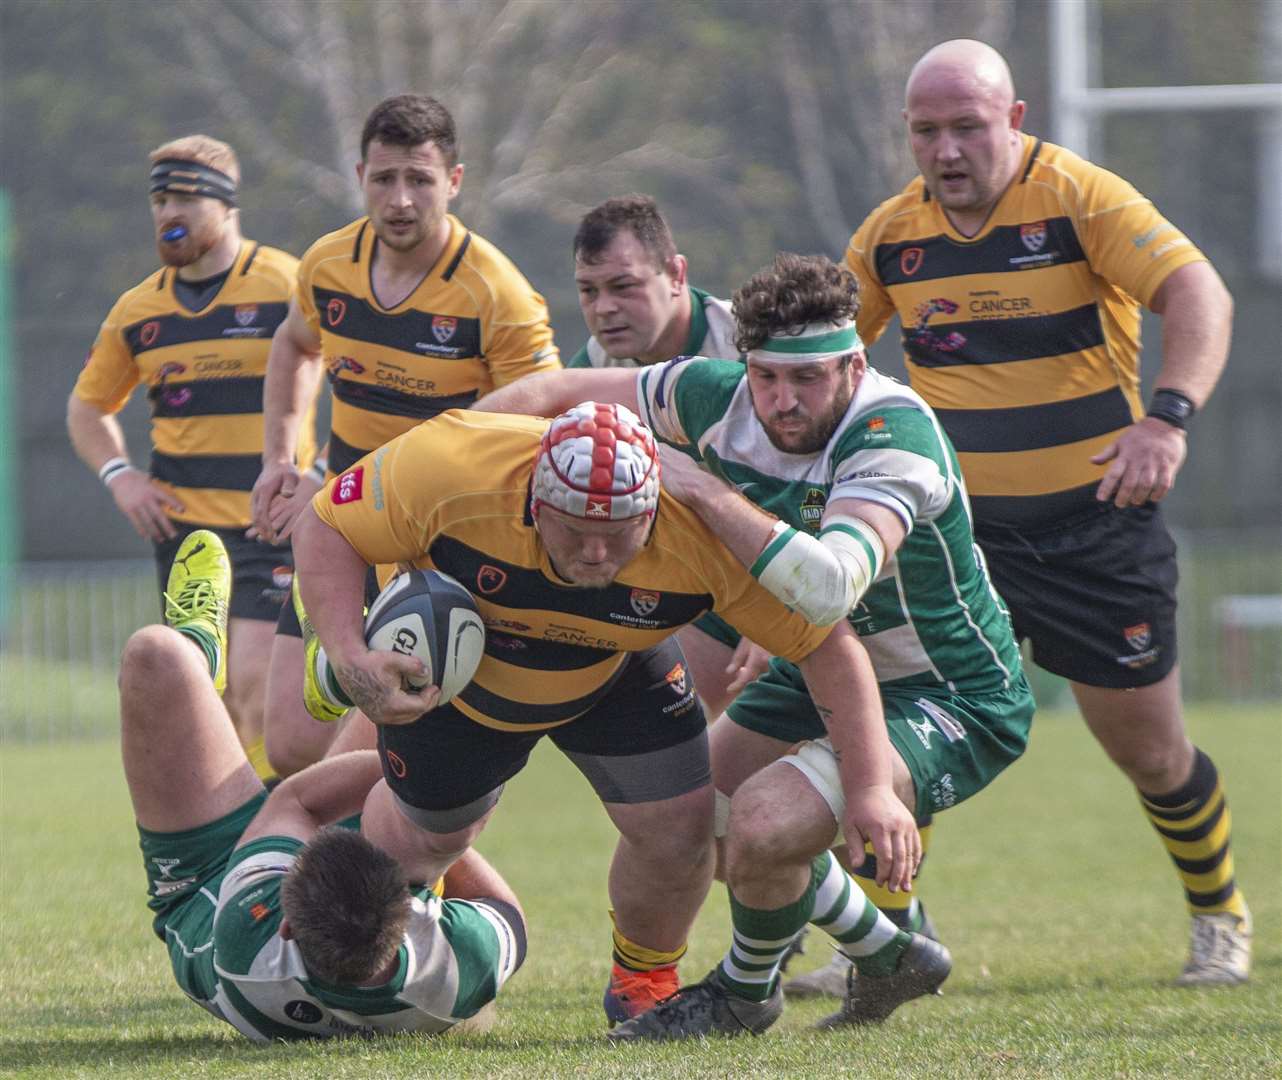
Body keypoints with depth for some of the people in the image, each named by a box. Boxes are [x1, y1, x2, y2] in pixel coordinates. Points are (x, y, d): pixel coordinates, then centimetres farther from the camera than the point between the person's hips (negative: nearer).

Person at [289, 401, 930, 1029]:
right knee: (430, 835, 17)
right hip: (451, 666, -1)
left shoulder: (707, 530, -39)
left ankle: (644, 983, 21)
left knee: (679, 826, -12)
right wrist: (349, 658, -43)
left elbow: (827, 643, -31)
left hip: (616, 671, 1)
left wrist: (870, 787, -37)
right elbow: (325, 528, -28)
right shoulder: (452, 471, -42)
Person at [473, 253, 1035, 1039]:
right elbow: (557, 392, -1)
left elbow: (829, 585, -47)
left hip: (954, 705, -8)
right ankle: (888, 956, 34)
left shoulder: (894, 432, -32)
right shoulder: (722, 397, -12)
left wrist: (704, 492, -40)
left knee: (765, 825, -26)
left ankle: (747, 990, 7)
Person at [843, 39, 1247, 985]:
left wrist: (1168, 416, -37)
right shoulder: (892, 233, 3)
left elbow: (1200, 294, -22)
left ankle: (1219, 913, 31)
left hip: (1096, 518, -3)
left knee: (1150, 754, 5)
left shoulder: (1082, 199, -12)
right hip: (959, 523, 3)